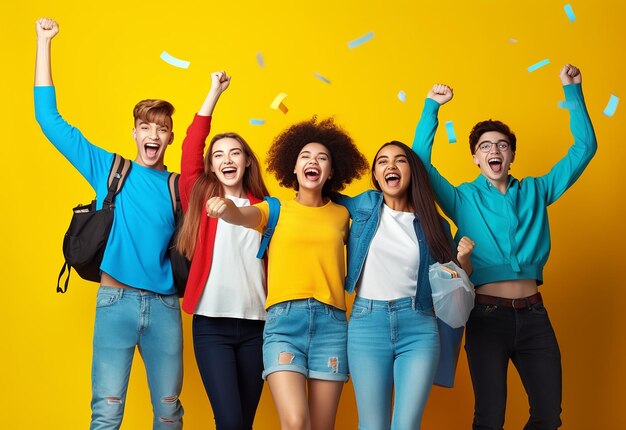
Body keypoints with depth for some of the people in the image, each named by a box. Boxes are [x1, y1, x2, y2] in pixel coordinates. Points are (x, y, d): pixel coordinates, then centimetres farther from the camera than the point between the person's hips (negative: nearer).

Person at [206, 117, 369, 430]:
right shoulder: (275, 209, 9)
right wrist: (227, 208, -32)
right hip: (284, 319, -2)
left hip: (331, 322, 2)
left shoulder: (341, 215, 15)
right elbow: (243, 216, -12)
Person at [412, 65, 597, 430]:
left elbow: (584, 148, 11)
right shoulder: (463, 198, 5)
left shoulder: (535, 191, 12)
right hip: (488, 314, -3)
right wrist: (432, 108, -7)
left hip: (533, 314, 3)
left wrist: (573, 92, 5)